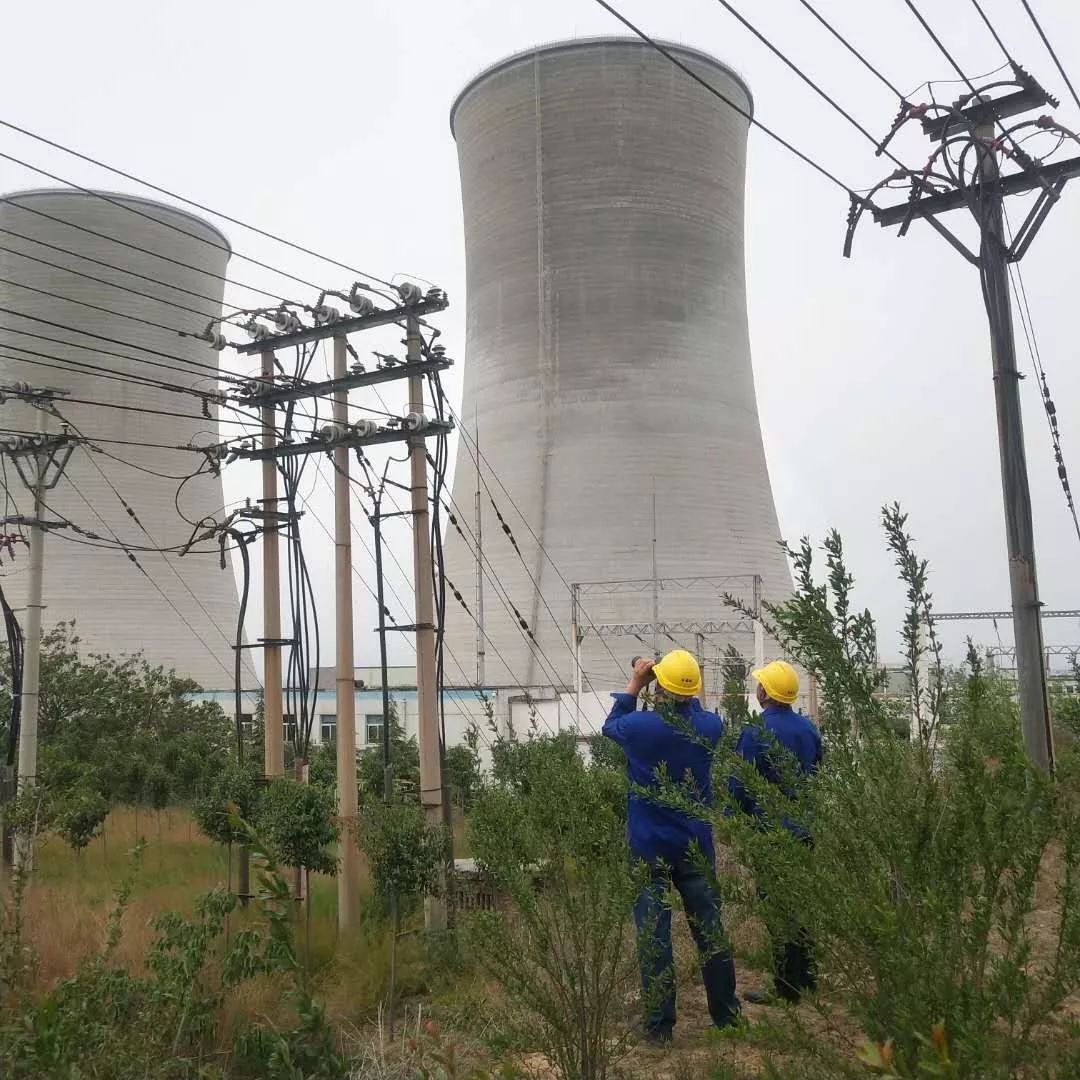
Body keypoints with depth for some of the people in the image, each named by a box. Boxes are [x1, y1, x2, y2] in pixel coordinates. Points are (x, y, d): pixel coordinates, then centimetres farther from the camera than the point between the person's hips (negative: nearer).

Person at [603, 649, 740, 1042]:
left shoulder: (639, 726, -16)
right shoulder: (709, 725, -8)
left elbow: (610, 726, 8)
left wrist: (633, 686, 12)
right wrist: (685, 694, 15)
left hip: (649, 848, -3)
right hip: (696, 846, 3)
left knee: (654, 934, 3)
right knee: (709, 928, 12)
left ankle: (659, 1025, 7)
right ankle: (726, 1014, 22)